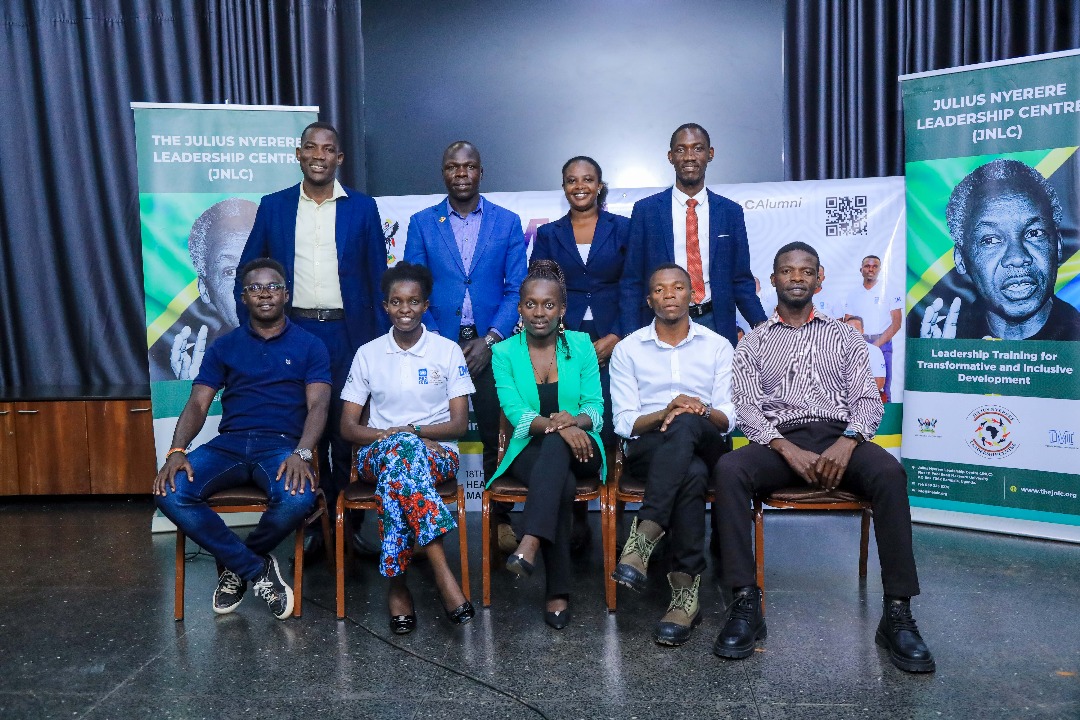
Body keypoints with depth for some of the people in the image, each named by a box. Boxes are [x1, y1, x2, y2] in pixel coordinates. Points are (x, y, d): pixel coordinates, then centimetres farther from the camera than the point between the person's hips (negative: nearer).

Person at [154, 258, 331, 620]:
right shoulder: (224, 346, 16)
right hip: (228, 444, 3)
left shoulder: (309, 346, 10)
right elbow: (197, 404, 8)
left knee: (298, 498, -35)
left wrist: (301, 454, -23)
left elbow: (317, 404, -3)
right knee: (169, 493, -26)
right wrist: (177, 451, -13)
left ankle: (237, 566, -1)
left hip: (281, 446, -2)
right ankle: (258, 570, -11)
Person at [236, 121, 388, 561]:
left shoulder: (362, 208, 5)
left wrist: (381, 340, -1)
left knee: (348, 434, 3)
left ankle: (351, 524, 16)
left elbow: (378, 278, 5)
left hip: (349, 335, -1)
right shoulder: (273, 207, 8)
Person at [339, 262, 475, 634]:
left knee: (396, 470, -37)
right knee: (400, 451, -37)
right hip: (377, 455, 1)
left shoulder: (448, 351, 5)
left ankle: (397, 583, -31)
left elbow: (460, 424, 1)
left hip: (437, 455, -1)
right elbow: (348, 427, 6)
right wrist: (389, 437, -14)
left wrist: (410, 430, -15)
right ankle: (442, 571, -40)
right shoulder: (367, 354, 9)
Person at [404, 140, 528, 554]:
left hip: (490, 344, 0)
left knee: (497, 437, 3)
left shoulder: (507, 222, 7)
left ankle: (500, 518, 18)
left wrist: (490, 340, -9)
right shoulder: (422, 223, 8)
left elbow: (517, 288, 2)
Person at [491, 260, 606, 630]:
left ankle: (529, 545, -47)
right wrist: (556, 424, -29)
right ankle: (558, 592, -28)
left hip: (581, 450, 0)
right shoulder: (504, 352, 3)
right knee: (563, 485, -34)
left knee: (557, 444, -37)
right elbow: (517, 414, -9)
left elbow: (595, 408, 0)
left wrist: (574, 421, -25)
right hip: (530, 452, 0)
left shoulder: (581, 345, 5)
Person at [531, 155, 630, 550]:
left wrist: (617, 337, -7)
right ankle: (577, 518, 8)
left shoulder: (622, 228, 8)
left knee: (610, 428, -6)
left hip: (612, 343, -1)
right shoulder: (547, 234, 12)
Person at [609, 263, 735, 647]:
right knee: (692, 476, -36)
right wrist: (663, 413, -19)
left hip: (704, 445, 1)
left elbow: (727, 419, 3)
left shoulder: (718, 347, 12)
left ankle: (642, 539, -40)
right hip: (647, 449, -1)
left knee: (685, 425, -37)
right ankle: (686, 590, -33)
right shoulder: (627, 349, 9)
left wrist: (701, 412, -21)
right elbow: (623, 422, 1)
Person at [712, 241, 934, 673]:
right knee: (728, 469, -32)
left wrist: (847, 442, -14)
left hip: (840, 437, 1)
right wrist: (787, 449, -15)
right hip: (779, 443, 0)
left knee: (889, 473, -32)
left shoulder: (844, 336, 20)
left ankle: (898, 613, -26)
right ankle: (745, 604, -29)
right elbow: (746, 409, 4)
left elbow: (868, 399, 8)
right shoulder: (753, 343, 17)